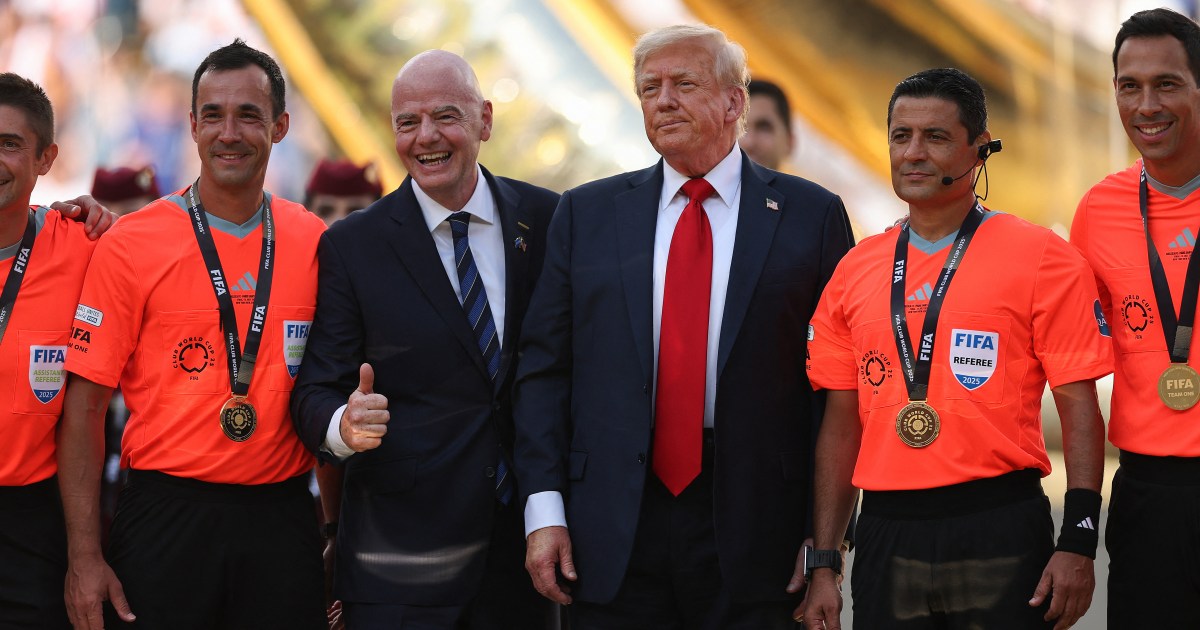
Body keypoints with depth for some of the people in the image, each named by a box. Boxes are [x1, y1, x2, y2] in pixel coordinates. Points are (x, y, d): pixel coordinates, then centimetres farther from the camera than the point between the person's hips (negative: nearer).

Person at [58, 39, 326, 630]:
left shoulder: (315, 243, 4)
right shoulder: (129, 245, -3)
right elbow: (84, 406, -4)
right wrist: (83, 558, -9)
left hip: (281, 517, 2)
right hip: (166, 513, -2)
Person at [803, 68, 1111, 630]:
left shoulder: (1041, 258, -2)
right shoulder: (856, 271, 11)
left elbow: (1079, 408, -4)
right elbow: (842, 422, 13)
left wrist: (1078, 543, -12)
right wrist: (823, 564, 8)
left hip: (999, 530, -3)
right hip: (886, 535, 4)